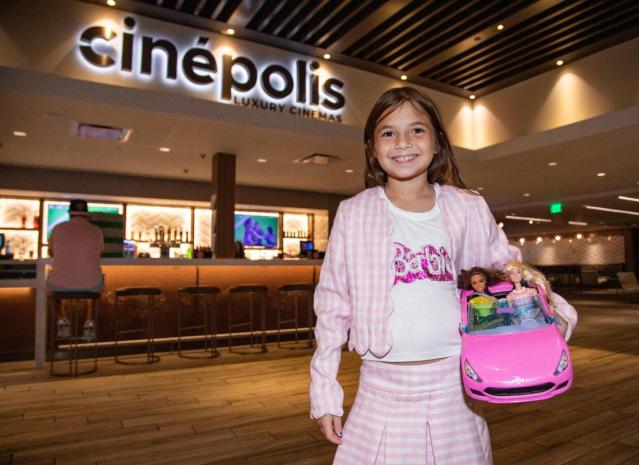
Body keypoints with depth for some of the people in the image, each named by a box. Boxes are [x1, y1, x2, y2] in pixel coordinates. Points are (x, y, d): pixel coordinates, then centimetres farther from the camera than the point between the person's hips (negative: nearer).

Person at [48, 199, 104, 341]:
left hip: (60, 284, 1)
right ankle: (89, 325, 25)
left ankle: (63, 322, 28)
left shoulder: (58, 228, 2)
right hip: (90, 284, 0)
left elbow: (51, 253, 21)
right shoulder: (96, 231, 1)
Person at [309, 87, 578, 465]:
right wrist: (325, 389, 0)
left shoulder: (468, 209, -1)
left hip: (453, 383, 1)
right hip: (382, 387, 0)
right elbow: (333, 305, 0)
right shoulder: (354, 214, -3)